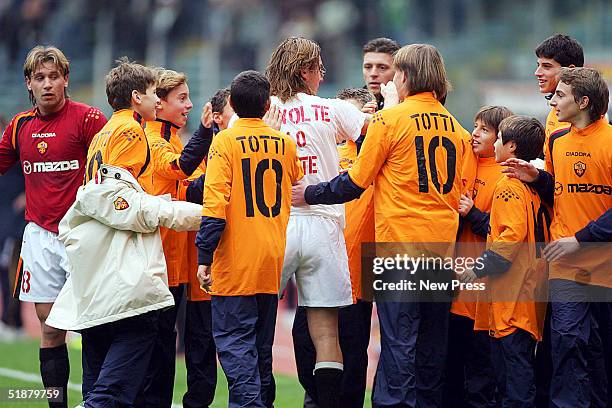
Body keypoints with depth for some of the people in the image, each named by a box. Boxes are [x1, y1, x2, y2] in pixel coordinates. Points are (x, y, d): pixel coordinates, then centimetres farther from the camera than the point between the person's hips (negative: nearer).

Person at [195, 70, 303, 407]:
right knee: (261, 343, 15)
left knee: (234, 341, -5)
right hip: (272, 263, 5)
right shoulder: (285, 143, 6)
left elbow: (215, 205, -15)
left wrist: (204, 257, -13)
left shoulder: (225, 142, -9)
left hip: (235, 264, -5)